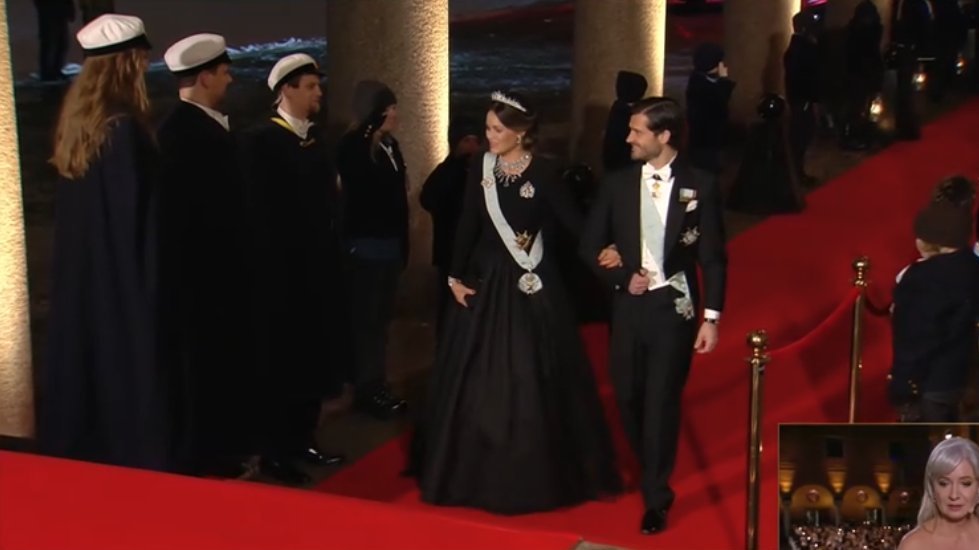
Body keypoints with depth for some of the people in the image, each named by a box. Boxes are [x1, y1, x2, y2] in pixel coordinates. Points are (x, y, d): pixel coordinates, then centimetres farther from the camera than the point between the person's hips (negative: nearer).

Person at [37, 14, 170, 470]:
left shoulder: (76, 123, 7)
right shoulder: (124, 128, -19)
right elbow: (139, 209, -17)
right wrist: (148, 275, -10)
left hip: (81, 272, 8)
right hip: (123, 272, -8)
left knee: (88, 355, 14)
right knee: (128, 361, 0)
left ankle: (79, 454, 23)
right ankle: (135, 459, 7)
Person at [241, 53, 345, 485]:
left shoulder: (315, 137, 11)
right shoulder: (262, 140, -11)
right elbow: (260, 212, -14)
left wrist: (331, 252, 6)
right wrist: (276, 266, -15)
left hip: (317, 267, 8)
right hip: (282, 270, -7)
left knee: (313, 358, 13)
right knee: (281, 362, 1)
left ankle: (303, 441, 25)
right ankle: (274, 452, 11)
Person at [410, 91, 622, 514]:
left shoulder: (543, 173, -10)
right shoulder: (481, 167, 1)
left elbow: (573, 222, -11)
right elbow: (468, 226, 5)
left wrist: (600, 251, -26)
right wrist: (456, 277, 3)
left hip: (530, 288, -4)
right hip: (484, 282, 4)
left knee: (532, 381, 3)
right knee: (477, 380, 9)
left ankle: (534, 473, 18)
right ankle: (477, 469, 24)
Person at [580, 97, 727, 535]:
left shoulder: (699, 186, -6)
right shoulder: (618, 183, 1)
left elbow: (713, 257, -4)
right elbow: (590, 245, 7)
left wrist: (711, 317, -8)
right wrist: (623, 278, -7)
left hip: (674, 307, -3)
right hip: (628, 304, 3)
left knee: (661, 401, -1)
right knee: (628, 397, 11)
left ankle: (656, 496, 13)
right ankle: (651, 474, 35)